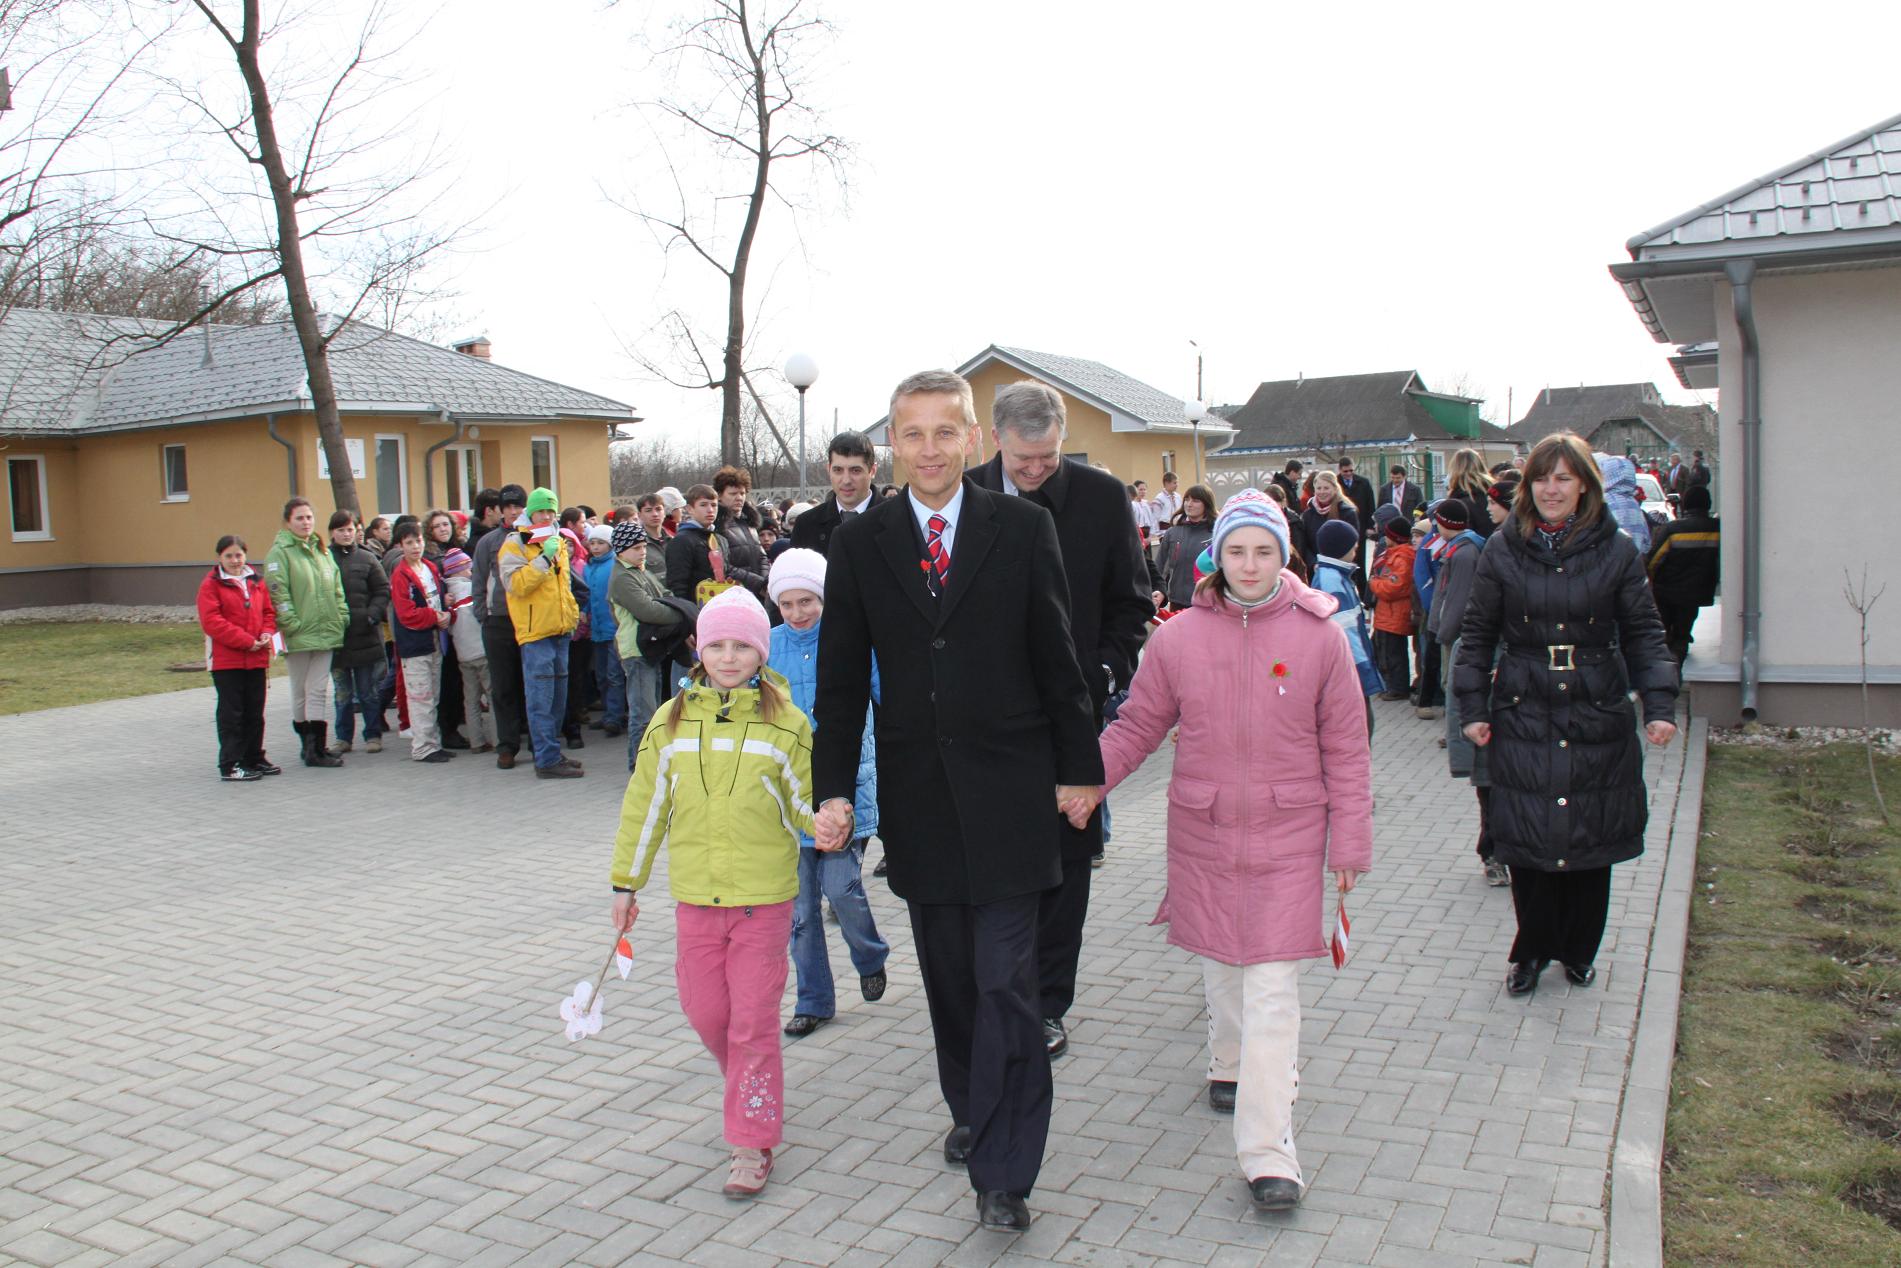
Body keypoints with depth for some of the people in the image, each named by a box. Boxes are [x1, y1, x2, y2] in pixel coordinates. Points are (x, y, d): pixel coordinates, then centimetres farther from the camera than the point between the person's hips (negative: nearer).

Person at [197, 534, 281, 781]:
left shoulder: (257, 582, 11)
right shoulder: (211, 584, -5)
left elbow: (268, 612, 16)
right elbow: (211, 621, -14)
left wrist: (267, 633, -6)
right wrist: (246, 641, -17)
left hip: (256, 659, 5)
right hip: (226, 660, -5)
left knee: (255, 712, 13)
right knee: (231, 714, -2)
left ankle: (254, 759, 24)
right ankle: (230, 766, 3)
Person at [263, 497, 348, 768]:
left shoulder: (322, 550, 14)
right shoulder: (280, 552, -7)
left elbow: (336, 587, 16)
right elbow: (278, 593, -13)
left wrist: (341, 617, 6)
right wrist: (292, 624, -18)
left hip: (325, 632, 5)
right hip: (298, 635, -5)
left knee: (319, 691, 4)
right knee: (300, 693, 6)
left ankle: (317, 748, 6)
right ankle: (309, 744, 13)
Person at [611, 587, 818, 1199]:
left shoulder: (785, 722, -5)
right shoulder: (671, 722, 2)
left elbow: (803, 802, 0)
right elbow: (645, 805, 8)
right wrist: (626, 883, 11)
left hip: (764, 896, -3)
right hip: (695, 895, 3)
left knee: (753, 1018, 1)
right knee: (705, 1012, 12)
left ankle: (754, 1142, 14)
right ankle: (754, 1089, 41)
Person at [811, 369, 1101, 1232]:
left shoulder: (1023, 529, -2)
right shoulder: (858, 544, 3)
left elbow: (1056, 658, 2)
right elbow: (843, 681, 4)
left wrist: (1077, 767, 3)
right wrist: (833, 790, -1)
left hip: (1007, 790, -2)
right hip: (918, 796, 3)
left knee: (1005, 982, -3)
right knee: (949, 977, 14)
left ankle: (1002, 1171, 7)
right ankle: (970, 1112, 36)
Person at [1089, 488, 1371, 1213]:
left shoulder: (1320, 638, -5)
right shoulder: (1178, 638, -3)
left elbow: (1346, 750, 0)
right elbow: (1136, 727, 3)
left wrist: (1350, 843, 1)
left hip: (1288, 835, -2)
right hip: (1203, 833, 2)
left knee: (1273, 989, -4)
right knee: (1220, 967, 18)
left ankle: (1268, 1155, 0)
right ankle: (1230, 1064, 47)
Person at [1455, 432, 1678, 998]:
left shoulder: (1616, 551, 1)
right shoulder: (1503, 551, 1)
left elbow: (1643, 633, 5)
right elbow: (1476, 633, 7)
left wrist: (1659, 706, -5)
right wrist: (1472, 708, 2)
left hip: (1597, 719, 1)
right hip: (1523, 718, 0)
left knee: (1591, 841, 8)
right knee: (1526, 841, 0)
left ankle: (1579, 949, 28)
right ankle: (1532, 950, 20)